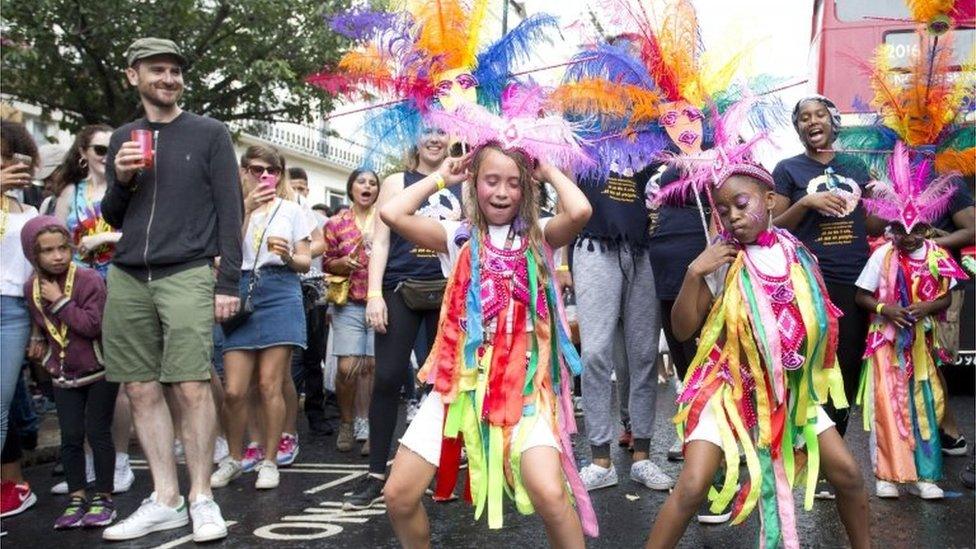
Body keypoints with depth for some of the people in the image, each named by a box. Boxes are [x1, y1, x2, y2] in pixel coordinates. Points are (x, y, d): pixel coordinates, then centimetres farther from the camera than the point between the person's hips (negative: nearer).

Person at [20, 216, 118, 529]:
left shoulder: (88, 279, -17)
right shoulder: (32, 288, 0)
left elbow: (94, 324, -26)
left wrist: (59, 300, -25)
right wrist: (39, 341, 6)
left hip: (99, 370, -4)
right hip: (63, 374, 5)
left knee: (97, 432, -2)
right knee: (70, 437, 5)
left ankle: (103, 497, 10)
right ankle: (77, 499, 15)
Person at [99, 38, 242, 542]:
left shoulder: (209, 134, 6)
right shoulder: (122, 139, 18)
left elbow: (230, 212, 1)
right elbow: (112, 219, 21)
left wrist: (228, 282, -6)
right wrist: (121, 181, 0)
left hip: (187, 274, -4)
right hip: (127, 278, 5)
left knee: (190, 387, -12)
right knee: (141, 389, 3)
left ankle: (201, 498, 0)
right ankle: (165, 499, 11)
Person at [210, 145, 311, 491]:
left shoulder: (291, 210, 13)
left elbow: (306, 262, 10)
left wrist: (289, 256, -12)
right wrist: (246, 209, -9)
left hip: (280, 293, 0)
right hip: (241, 292, 1)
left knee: (269, 385, -4)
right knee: (234, 390, -3)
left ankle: (269, 461, 9)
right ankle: (234, 458, 18)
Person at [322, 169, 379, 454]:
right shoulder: (336, 223, 9)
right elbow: (327, 262, 10)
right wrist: (343, 263, -9)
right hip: (349, 303, 0)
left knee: (374, 366, -3)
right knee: (348, 367, -6)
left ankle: (369, 428, 8)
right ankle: (346, 422, 15)